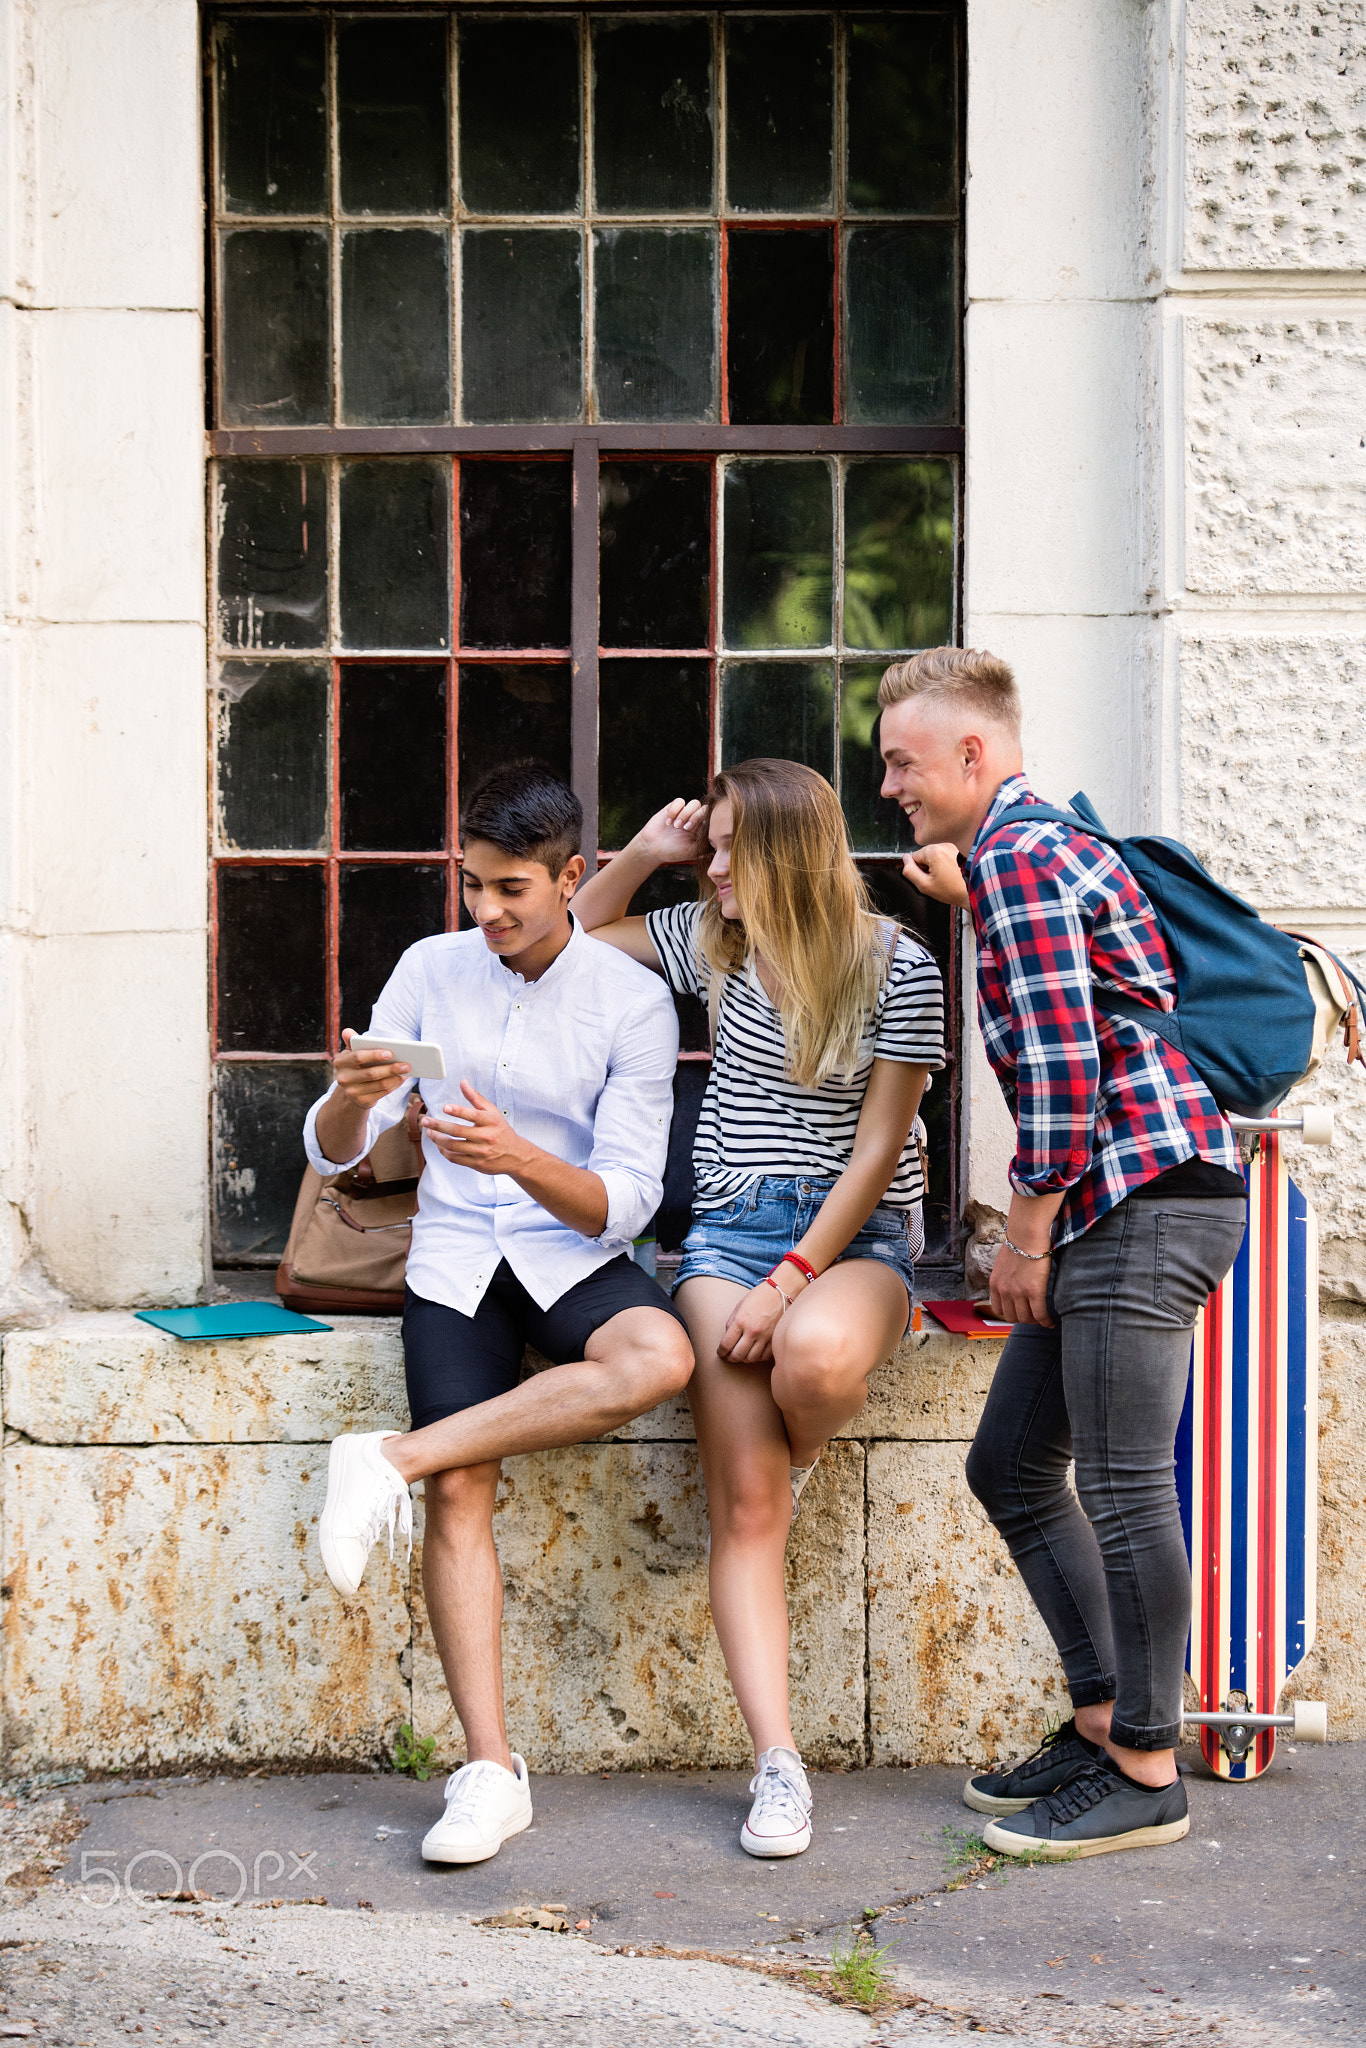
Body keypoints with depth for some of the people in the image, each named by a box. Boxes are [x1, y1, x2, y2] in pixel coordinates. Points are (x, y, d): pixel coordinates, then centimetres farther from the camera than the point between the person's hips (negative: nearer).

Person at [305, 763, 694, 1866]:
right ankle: (490, 1769, -16)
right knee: (461, 1490, -19)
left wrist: (521, 1158, -28)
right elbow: (332, 1153, 5)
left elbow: (626, 1198, -10)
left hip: (576, 1255, -1)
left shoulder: (631, 1000, -4)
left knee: (659, 1357, -34)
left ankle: (393, 1460, -25)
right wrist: (351, 1099, -19)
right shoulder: (432, 970, 5)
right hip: (454, 1255, 1)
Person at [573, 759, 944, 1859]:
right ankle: (779, 1765, -15)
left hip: (856, 1233, -3)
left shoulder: (896, 969, -6)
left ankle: (802, 1460, -2)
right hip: (731, 1230, 3)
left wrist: (790, 1283, -16)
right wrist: (644, 853, 8)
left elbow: (877, 1149, -8)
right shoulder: (714, 942, 9)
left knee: (814, 1355, -39)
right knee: (744, 1502, -14)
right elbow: (581, 934, 26)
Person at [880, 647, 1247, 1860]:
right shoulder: (1050, 845, 21)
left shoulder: (1014, 857, -11)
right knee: (1012, 1466, 14)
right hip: (1116, 1206, 11)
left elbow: (1060, 1063, -18)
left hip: (1149, 1197, -11)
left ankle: (1147, 1773, 0)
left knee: (1124, 1486, -7)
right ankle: (1103, 1721, 20)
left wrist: (1028, 1233, -11)